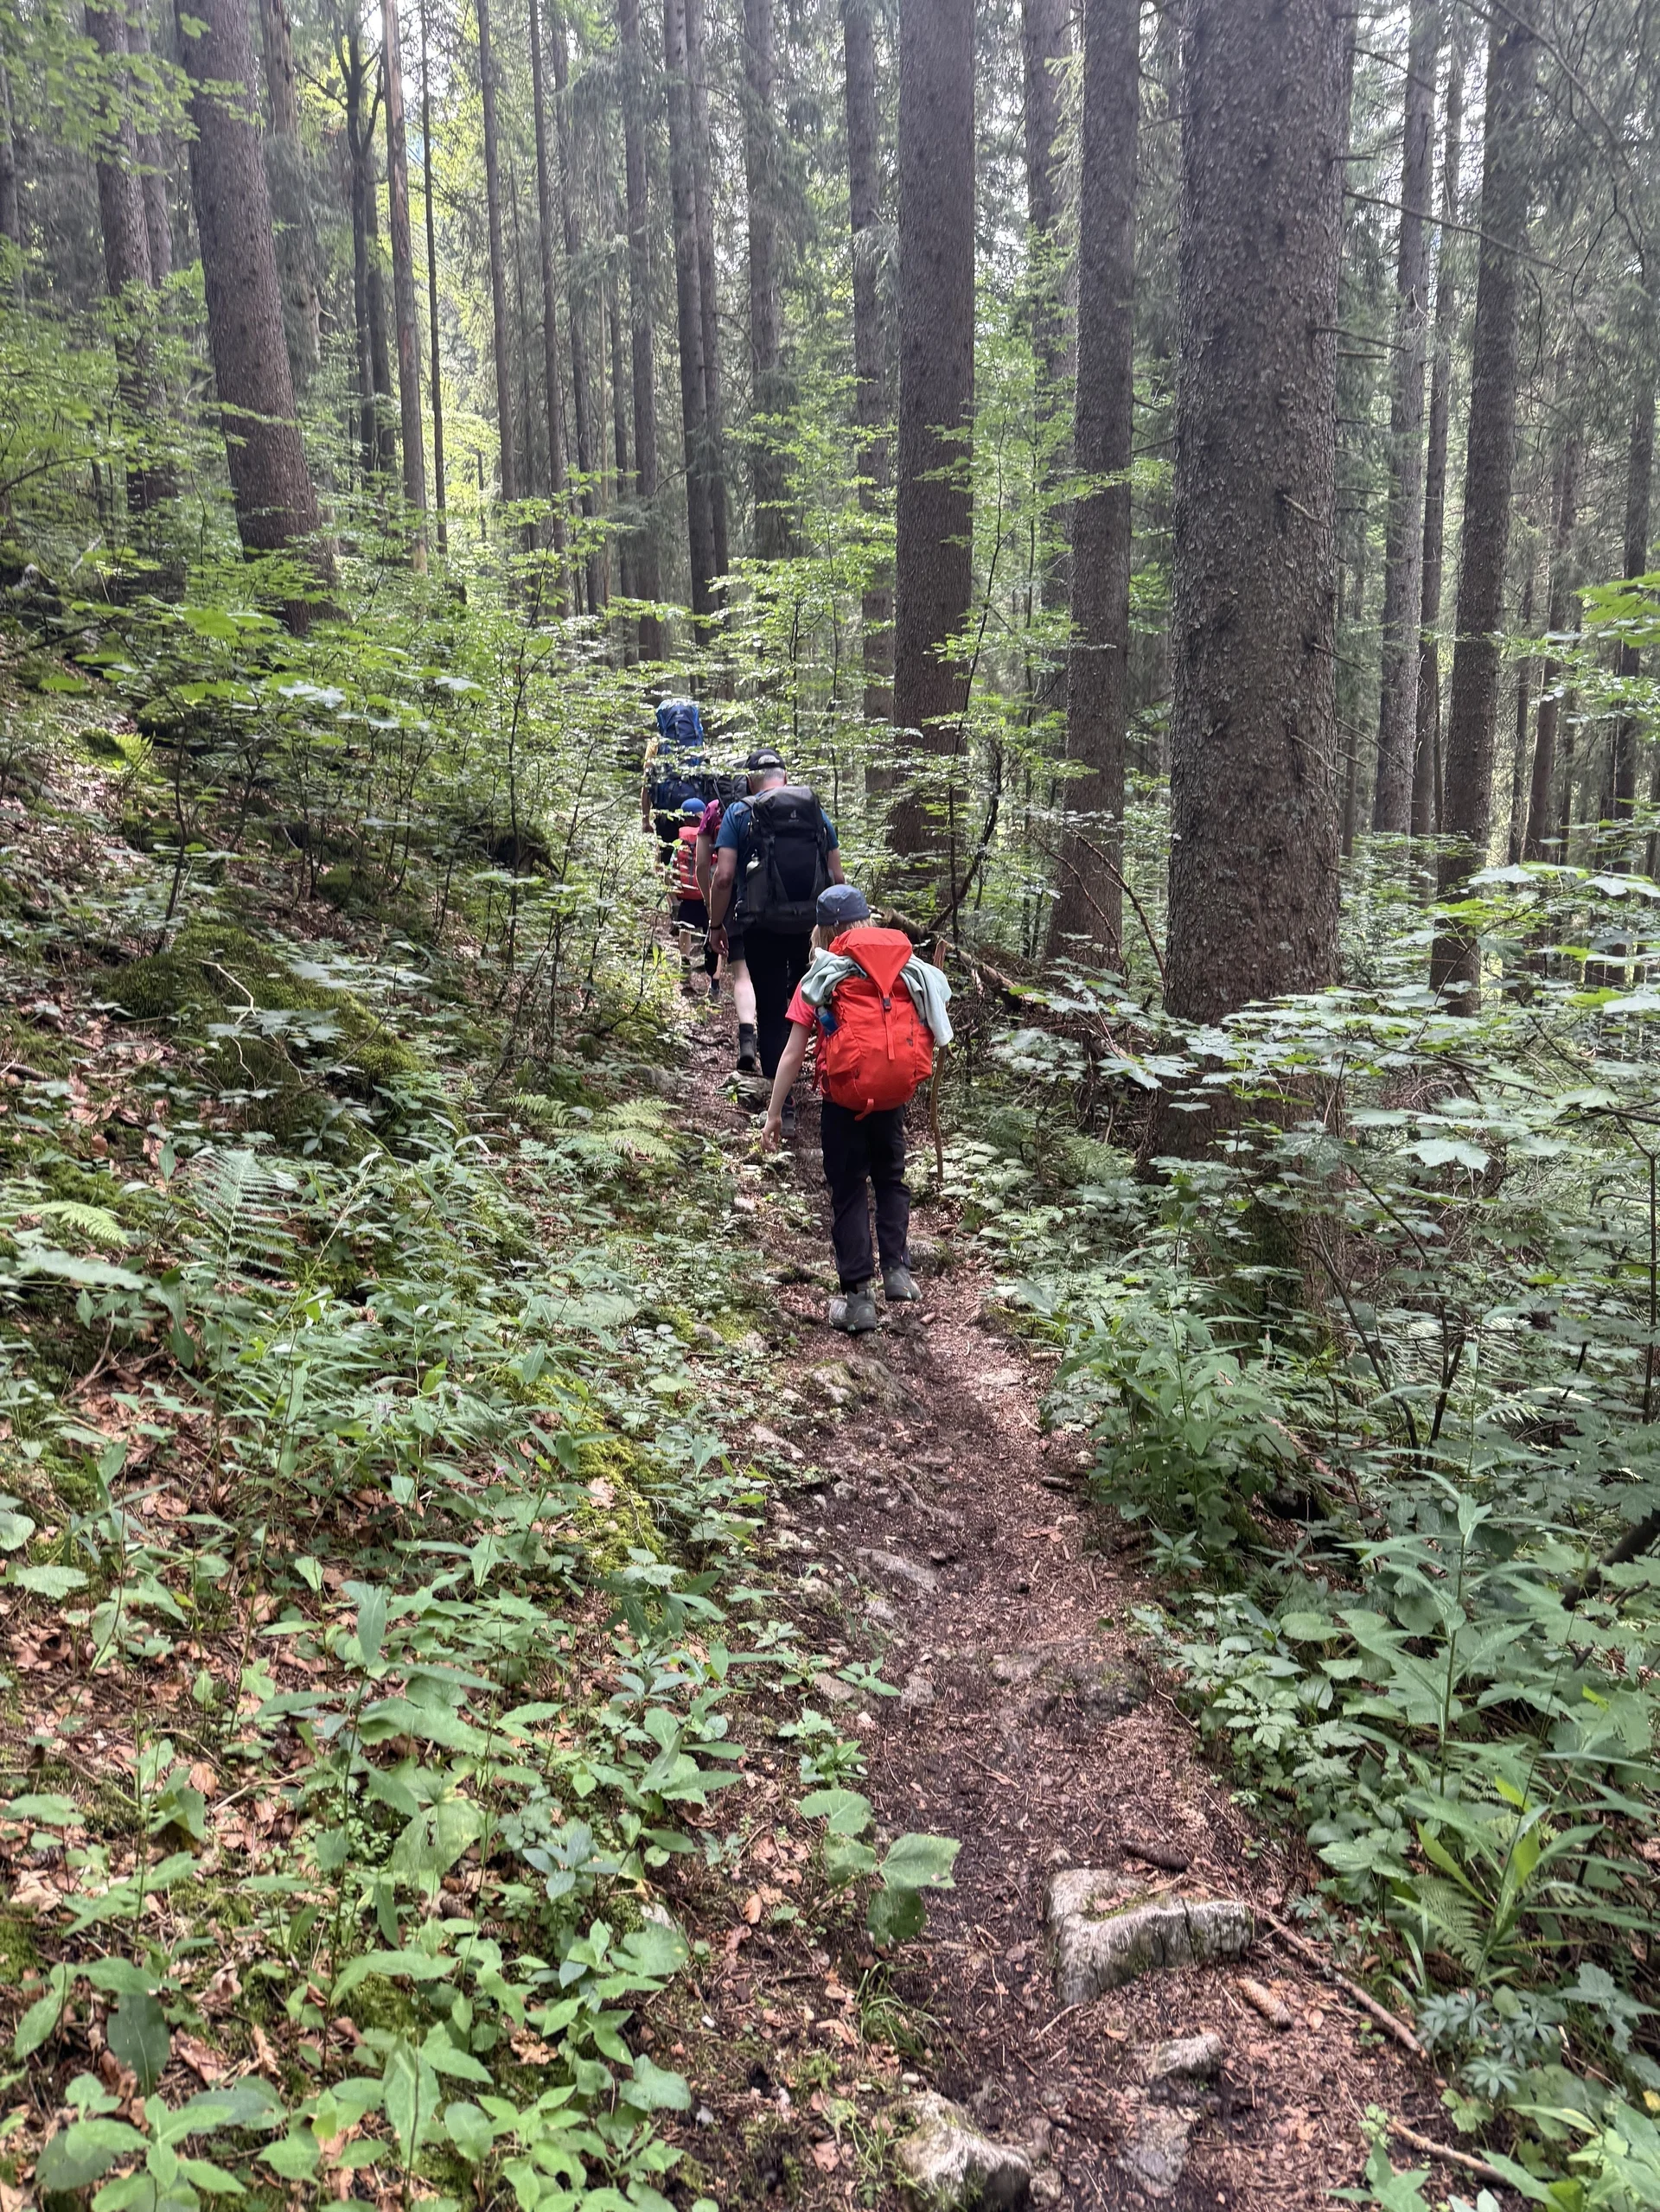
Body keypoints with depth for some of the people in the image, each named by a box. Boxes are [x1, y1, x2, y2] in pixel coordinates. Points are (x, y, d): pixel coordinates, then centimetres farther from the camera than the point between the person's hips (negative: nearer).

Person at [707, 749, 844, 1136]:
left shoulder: (740, 813, -2)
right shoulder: (817, 811, 7)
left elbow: (724, 876, -11)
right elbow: (837, 877, 5)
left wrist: (716, 924, 0)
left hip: (762, 928, -3)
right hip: (809, 927, 3)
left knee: (771, 1012, 3)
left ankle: (784, 1107, 1)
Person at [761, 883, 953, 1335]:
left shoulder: (822, 976, -2)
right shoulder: (907, 969, 6)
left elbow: (793, 1054, -5)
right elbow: (929, 1033, 5)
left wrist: (773, 1113, 0)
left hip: (844, 1098, -3)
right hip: (894, 1094, 3)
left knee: (849, 1193, 8)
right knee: (890, 1179, 24)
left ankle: (858, 1297, 8)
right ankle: (896, 1269, 12)